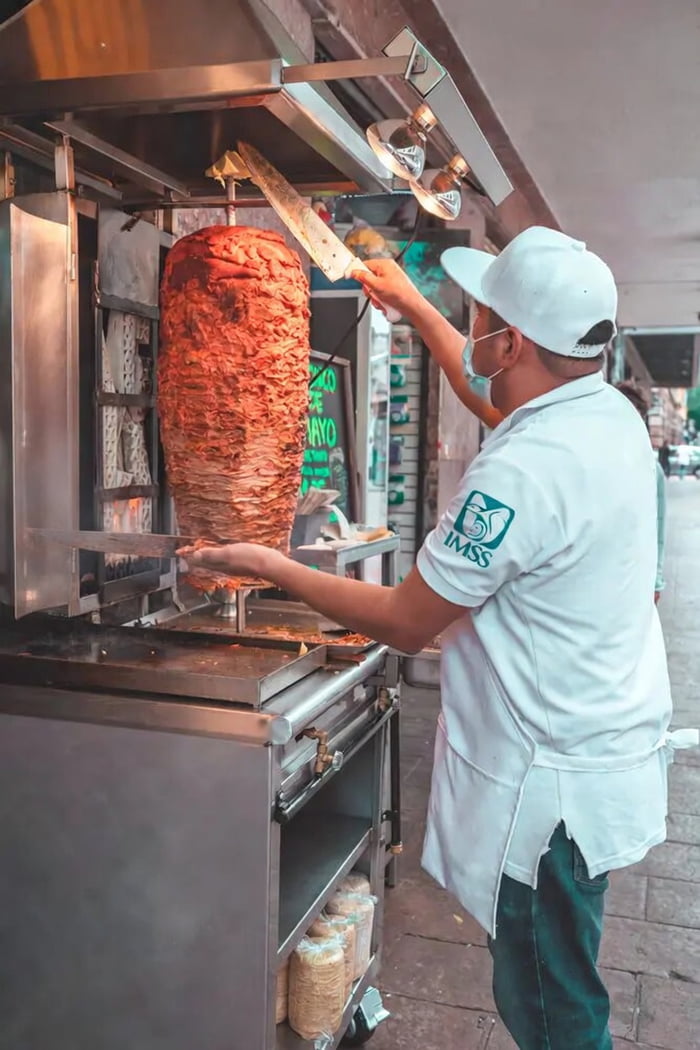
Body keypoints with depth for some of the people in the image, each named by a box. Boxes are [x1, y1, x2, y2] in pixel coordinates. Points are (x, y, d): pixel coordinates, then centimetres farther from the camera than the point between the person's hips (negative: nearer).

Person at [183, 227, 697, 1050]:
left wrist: (274, 569, -6)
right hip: (614, 747, 9)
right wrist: (414, 308, 33)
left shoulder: (519, 472, -29)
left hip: (553, 786, -9)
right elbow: (489, 386, 22)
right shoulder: (611, 411, 0)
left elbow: (404, 623, -18)